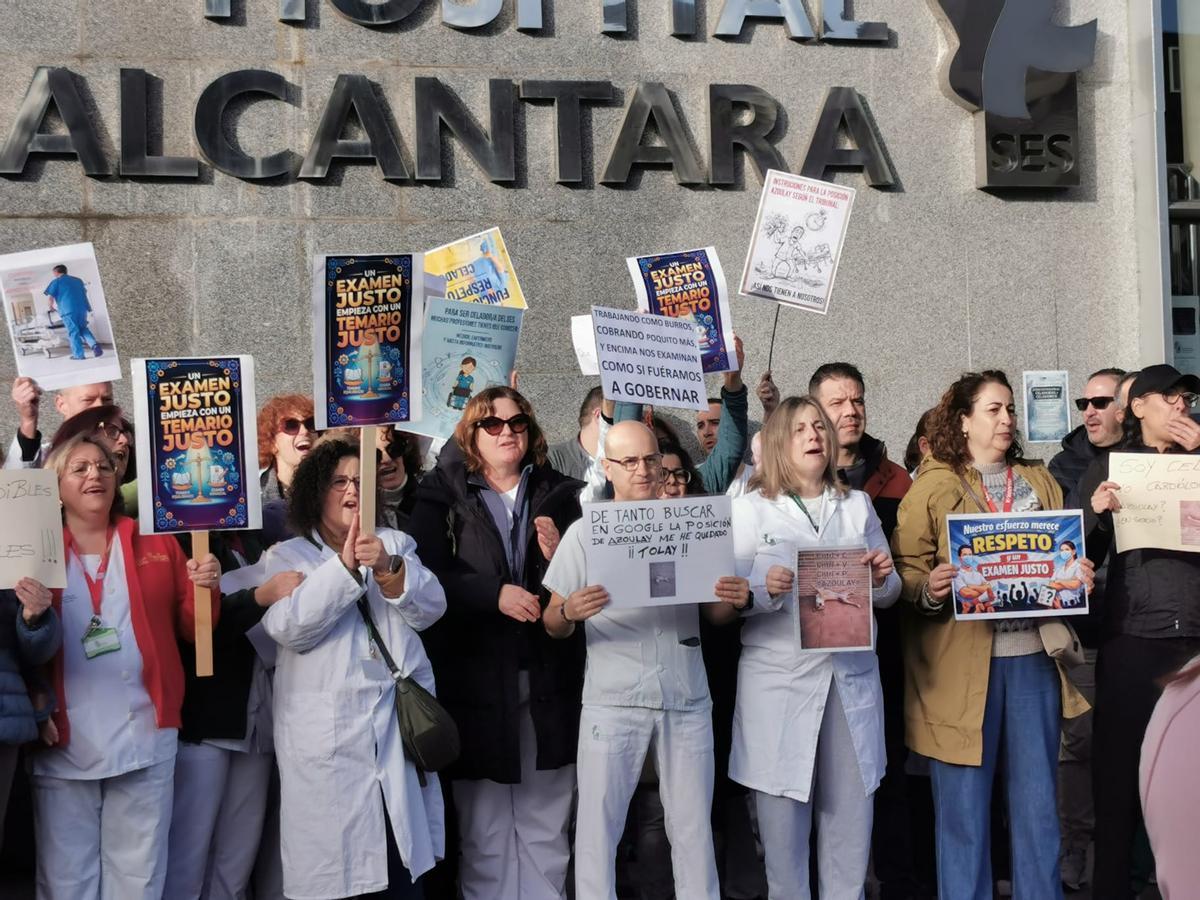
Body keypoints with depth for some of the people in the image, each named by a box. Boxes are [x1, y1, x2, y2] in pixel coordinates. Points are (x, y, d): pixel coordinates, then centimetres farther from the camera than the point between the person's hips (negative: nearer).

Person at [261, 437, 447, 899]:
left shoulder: (396, 544, 13)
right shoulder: (286, 557, 5)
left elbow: (430, 608, -2)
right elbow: (288, 628, -12)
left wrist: (389, 569, -20)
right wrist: (344, 567, -21)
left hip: (400, 725, 2)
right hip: (326, 736, -2)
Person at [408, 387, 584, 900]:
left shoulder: (560, 494, 12)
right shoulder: (443, 496, 5)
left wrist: (560, 556, -9)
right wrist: (495, 593, -19)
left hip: (549, 677, 2)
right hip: (477, 676, -2)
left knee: (546, 823, 7)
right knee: (484, 826, 4)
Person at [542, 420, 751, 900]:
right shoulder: (585, 532, 1)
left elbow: (712, 611, 14)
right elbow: (552, 626, 1)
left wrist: (736, 600, -9)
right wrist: (570, 612, -21)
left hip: (686, 699, 2)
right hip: (613, 701, -2)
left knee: (693, 825, 8)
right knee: (598, 824, 1)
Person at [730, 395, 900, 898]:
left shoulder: (858, 504, 14)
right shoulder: (750, 508, 3)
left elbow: (889, 593, 15)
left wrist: (881, 579, -7)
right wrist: (765, 589, -22)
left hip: (852, 675, 3)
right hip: (779, 677, -3)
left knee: (851, 811, 5)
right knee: (783, 816, 0)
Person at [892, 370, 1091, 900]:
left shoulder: (1040, 482, 15)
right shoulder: (933, 486, 0)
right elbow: (905, 569, -3)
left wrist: (1080, 578, 0)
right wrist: (929, 588, -23)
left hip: (1033, 658, 4)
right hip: (962, 664, -4)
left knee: (1037, 802, 10)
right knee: (963, 809, 2)